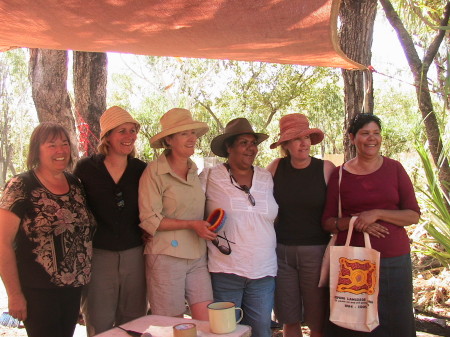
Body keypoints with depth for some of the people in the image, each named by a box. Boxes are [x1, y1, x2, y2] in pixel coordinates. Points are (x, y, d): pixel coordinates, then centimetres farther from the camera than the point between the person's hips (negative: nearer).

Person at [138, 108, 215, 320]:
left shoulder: (194, 171, 12)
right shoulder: (154, 172, -9)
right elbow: (149, 220, -13)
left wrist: (208, 224, 7)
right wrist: (191, 224, -17)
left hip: (197, 257, 6)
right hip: (167, 257, -5)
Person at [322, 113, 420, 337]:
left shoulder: (394, 169, 3)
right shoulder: (339, 175, 2)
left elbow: (413, 215, 0)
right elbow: (327, 221, 3)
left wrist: (377, 213, -14)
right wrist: (353, 223, -15)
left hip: (393, 259, 1)